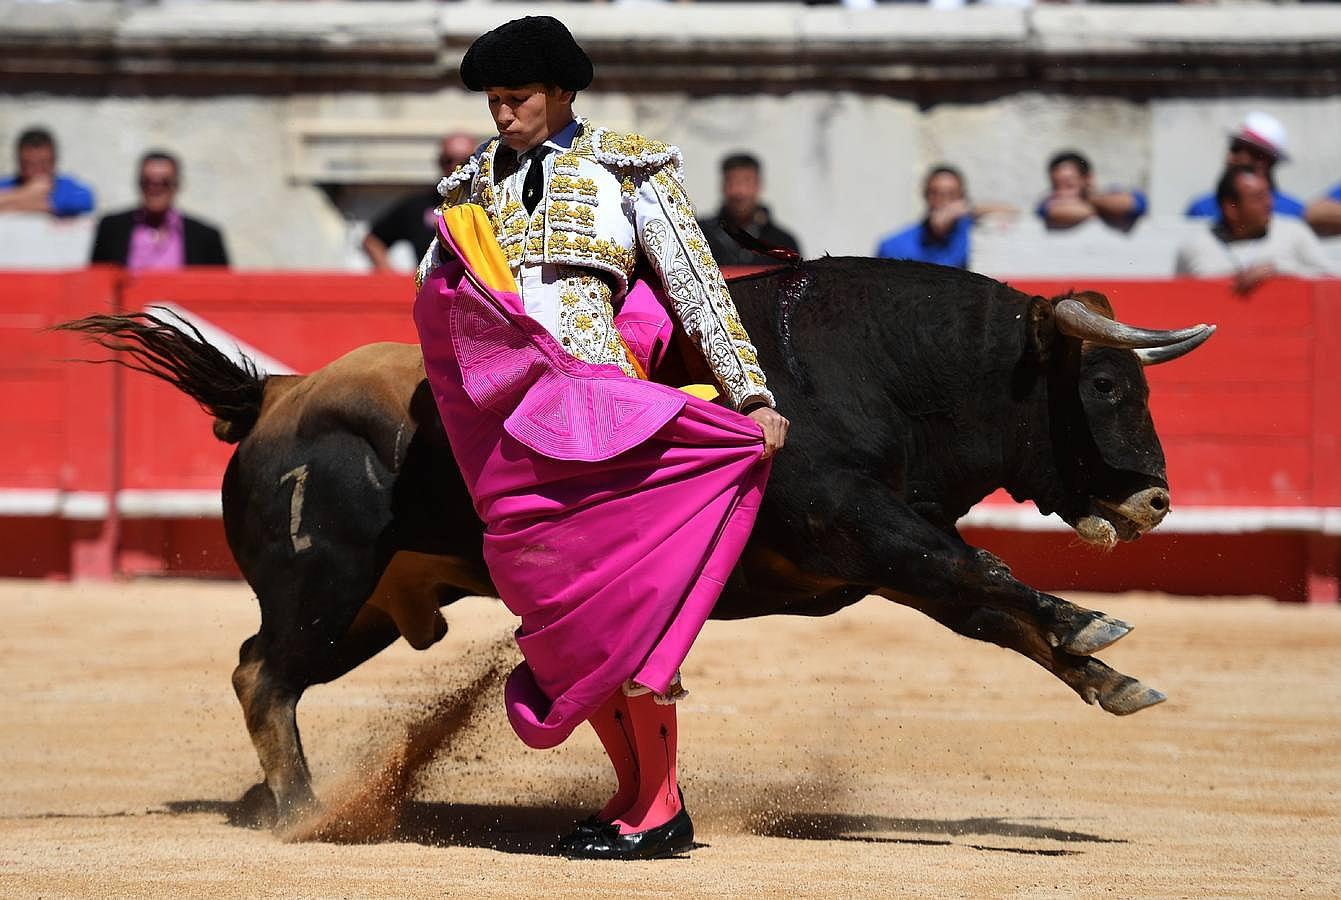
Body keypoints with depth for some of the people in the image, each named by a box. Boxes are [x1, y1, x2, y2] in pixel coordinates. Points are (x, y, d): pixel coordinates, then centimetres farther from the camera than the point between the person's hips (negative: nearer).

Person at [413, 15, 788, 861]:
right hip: (515, 421, 5)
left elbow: (696, 284, 1)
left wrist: (752, 394, -3)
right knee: (562, 609, 3)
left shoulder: (627, 169, 4)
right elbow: (435, 297, 25)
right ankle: (635, 793, 14)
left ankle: (661, 807, -6)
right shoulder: (479, 184, 18)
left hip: (602, 405, -5)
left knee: (627, 599, -12)